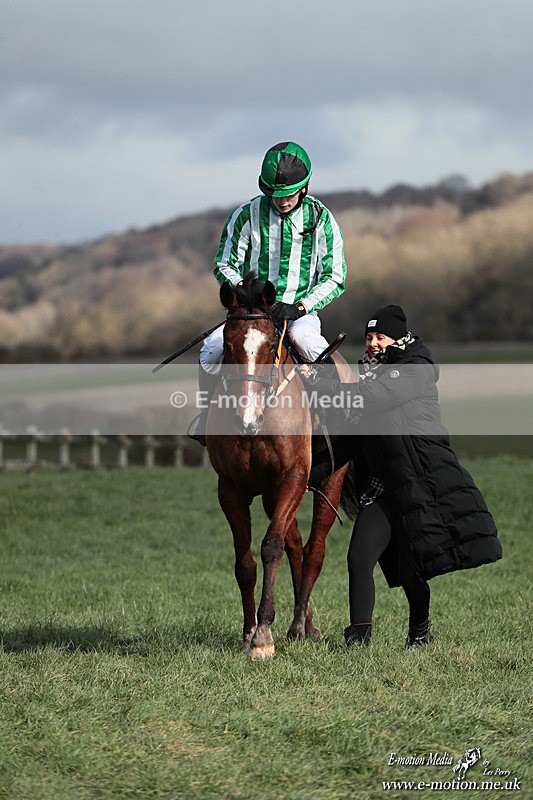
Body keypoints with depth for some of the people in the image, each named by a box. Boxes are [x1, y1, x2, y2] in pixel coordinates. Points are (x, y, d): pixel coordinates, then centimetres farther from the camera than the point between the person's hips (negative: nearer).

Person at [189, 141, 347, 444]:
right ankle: (209, 414, 2)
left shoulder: (321, 219, -3)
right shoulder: (247, 215, -3)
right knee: (212, 349, -25)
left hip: (301, 311, -1)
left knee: (304, 338, -38)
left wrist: (300, 306, -19)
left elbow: (335, 278, -3)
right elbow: (225, 265, 4)